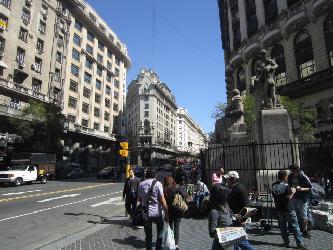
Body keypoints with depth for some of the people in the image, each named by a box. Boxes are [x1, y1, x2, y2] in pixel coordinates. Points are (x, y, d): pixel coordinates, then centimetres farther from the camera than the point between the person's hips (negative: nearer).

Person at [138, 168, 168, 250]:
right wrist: (166, 213, -6)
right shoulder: (157, 184, -11)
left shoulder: (141, 184, 0)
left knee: (148, 235, 16)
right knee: (160, 231, 20)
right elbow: (162, 200, -13)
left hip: (146, 212, 3)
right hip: (157, 212, -2)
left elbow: (139, 199, 11)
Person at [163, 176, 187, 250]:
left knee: (170, 226, 20)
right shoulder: (178, 187, -12)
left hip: (168, 210, 1)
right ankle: (176, 244, 13)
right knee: (176, 227, 12)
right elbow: (184, 195, -18)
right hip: (177, 210, -1)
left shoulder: (165, 189, -11)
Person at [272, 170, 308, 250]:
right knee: (295, 226, 5)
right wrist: (293, 191, -2)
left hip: (278, 208, 5)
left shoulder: (273, 185, 0)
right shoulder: (286, 185, -17)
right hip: (287, 209, -5)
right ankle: (299, 243, 8)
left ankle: (286, 242, 20)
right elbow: (289, 197, -16)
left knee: (282, 226, 13)